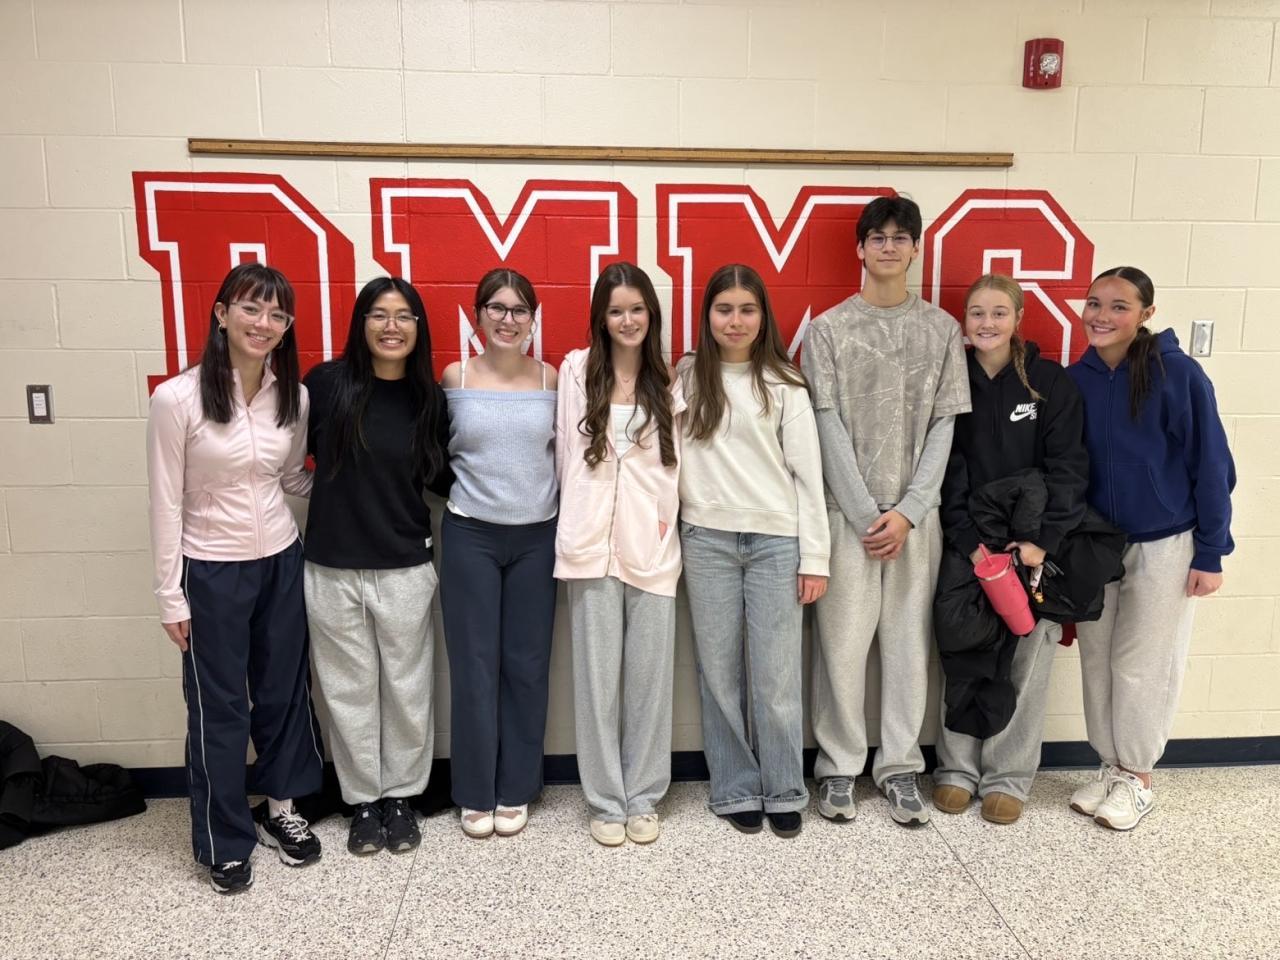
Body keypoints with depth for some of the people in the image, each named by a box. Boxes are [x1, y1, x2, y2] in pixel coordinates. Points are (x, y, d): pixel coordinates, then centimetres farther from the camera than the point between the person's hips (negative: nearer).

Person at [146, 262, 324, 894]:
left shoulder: (293, 396, -2)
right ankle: (224, 841, 27)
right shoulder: (177, 399, -15)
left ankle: (280, 810, 37)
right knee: (218, 709, 9)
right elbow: (166, 503, -10)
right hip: (210, 572, -4)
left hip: (281, 562, 4)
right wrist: (170, 595, -8)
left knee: (284, 692, 16)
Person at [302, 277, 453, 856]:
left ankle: (401, 796, 33)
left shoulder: (429, 398, -1)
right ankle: (363, 800, 32)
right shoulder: (326, 383, -7)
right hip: (332, 570, -1)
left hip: (405, 570, 1)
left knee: (407, 691, 12)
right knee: (349, 693, 12)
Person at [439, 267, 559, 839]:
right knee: (474, 665, 5)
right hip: (471, 536, -1)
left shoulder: (551, 379, 2)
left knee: (527, 664, 8)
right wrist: (465, 487, -2)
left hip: (537, 536, 1)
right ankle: (475, 793, 21)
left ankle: (516, 790, 24)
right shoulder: (454, 377, -1)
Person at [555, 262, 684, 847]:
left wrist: (665, 521, 2)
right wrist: (578, 524, 4)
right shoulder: (576, 369, 2)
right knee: (597, 674, 5)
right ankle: (605, 799, 19)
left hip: (651, 545, 1)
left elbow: (676, 462, 11)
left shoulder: (668, 384, 8)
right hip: (593, 542, -1)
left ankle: (643, 797, 22)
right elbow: (567, 451, 3)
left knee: (649, 673, 6)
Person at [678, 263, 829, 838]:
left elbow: (807, 472, 1)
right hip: (707, 539, 1)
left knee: (776, 675, 1)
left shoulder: (784, 384, 3)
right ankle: (735, 790, 21)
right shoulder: (687, 377, 7)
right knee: (719, 672, 7)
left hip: (776, 539, -1)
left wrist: (815, 557, -3)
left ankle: (784, 792, 18)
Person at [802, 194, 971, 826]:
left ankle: (900, 767, 21)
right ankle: (838, 767, 17)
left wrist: (908, 512, -6)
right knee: (842, 644, 1)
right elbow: (829, 430, -4)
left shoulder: (941, 330, 8)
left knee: (909, 643, 7)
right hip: (847, 512, -2)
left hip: (917, 514, 2)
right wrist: (866, 514, -9)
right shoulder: (829, 329, 2)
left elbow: (943, 427, 3)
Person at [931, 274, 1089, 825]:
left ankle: (1008, 775, 18)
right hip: (968, 544, 1)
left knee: (1027, 661, 3)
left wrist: (1043, 540, -14)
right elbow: (945, 470, -1)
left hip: (1033, 545, -1)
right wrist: (969, 542, -12)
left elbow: (1067, 466, -4)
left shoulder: (1050, 382, 0)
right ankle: (957, 768, 19)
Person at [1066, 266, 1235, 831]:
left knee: (1142, 668, 5)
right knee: (1098, 664, 10)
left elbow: (1211, 467, -9)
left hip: (1163, 548, -4)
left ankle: (1137, 780, 24)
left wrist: (1210, 554, -9)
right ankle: (1110, 767, 28)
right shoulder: (1075, 379, -1)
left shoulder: (1177, 374, -13)